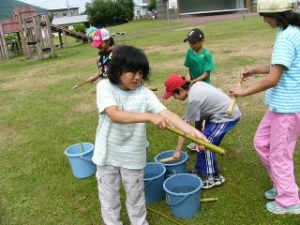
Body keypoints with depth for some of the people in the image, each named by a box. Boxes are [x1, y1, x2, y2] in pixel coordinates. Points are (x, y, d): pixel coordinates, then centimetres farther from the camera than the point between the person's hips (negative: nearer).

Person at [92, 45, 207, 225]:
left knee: (135, 198, 20)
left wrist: (191, 130, -38)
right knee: (109, 199, 18)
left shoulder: (145, 94, -12)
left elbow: (166, 113, -23)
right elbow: (115, 115, -31)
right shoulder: (105, 87, -15)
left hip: (133, 157, 1)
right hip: (107, 155, 0)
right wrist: (149, 117, -42)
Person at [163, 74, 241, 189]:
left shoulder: (193, 99, -25)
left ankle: (214, 177, 2)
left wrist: (178, 150, -13)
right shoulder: (197, 84, -1)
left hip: (228, 116, -10)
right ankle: (200, 169, 25)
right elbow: (218, 90, 12)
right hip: (226, 110, 10)